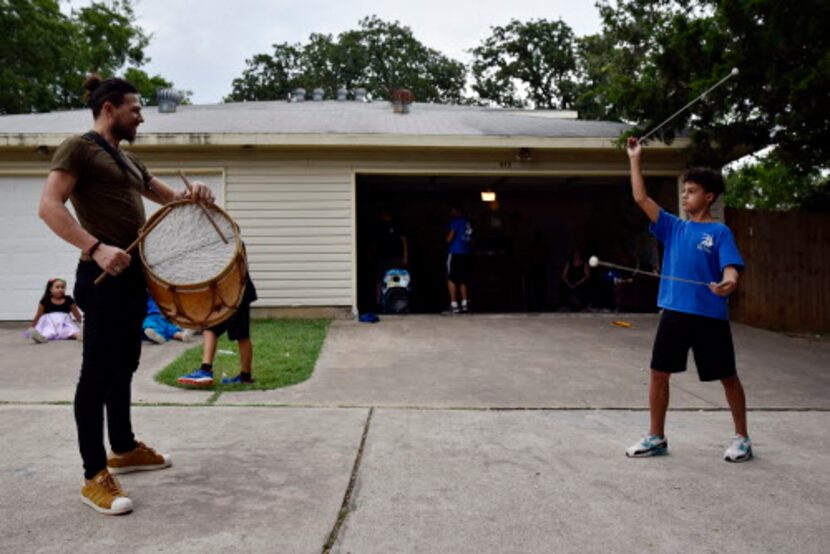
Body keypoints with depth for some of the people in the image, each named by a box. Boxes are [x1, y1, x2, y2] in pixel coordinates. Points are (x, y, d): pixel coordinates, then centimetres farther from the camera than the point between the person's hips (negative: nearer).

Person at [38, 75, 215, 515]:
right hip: (104, 276, -9)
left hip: (132, 275, 9)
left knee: (124, 367, 17)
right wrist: (96, 248, -30)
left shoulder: (129, 160, 20)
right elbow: (49, 206, -17)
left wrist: (193, 194, 6)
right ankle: (95, 477, 2)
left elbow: (169, 198, 29)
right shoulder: (78, 148, -5)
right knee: (98, 372, -5)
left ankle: (124, 449, 31)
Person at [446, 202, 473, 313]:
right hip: (466, 254, 7)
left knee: (451, 279, -4)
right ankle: (465, 304, 5)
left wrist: (447, 237, 9)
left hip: (455, 253, -7)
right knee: (463, 280, 12)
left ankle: (454, 305, -10)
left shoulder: (456, 221, -7)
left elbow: (449, 238, -11)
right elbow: (471, 240, 19)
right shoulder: (468, 223, 14)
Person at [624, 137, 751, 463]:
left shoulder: (720, 233, -2)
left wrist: (729, 283, -36)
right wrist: (635, 160, 4)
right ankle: (656, 437, 17)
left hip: (710, 315, -4)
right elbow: (640, 198, 6)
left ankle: (742, 439, 26)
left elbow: (730, 268, -13)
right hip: (674, 312, 4)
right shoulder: (673, 227, 9)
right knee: (659, 373, 5)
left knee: (727, 377, 10)